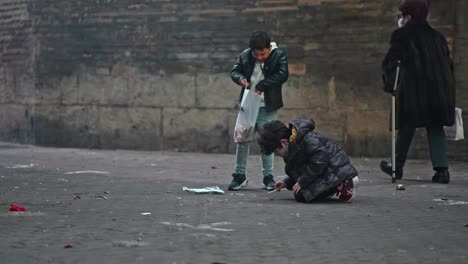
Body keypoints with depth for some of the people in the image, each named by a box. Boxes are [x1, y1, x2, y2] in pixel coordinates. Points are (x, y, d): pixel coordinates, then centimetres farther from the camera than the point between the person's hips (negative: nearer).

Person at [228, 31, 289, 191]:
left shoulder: (279, 55, -8)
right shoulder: (245, 56, 0)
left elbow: (283, 74, -18)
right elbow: (234, 71, 10)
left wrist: (262, 85, -20)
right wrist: (240, 78, -14)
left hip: (267, 107, -3)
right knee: (242, 139, 3)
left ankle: (268, 177, 11)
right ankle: (239, 176, 11)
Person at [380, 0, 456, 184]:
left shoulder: (402, 36, 0)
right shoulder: (437, 37, 16)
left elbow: (390, 63, -6)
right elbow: (448, 63, 17)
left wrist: (389, 84, 3)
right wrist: (448, 88, 20)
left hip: (413, 91, -4)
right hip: (440, 90, 4)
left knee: (407, 127, 6)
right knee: (436, 129, 5)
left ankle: (397, 167, 18)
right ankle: (442, 169, -7)